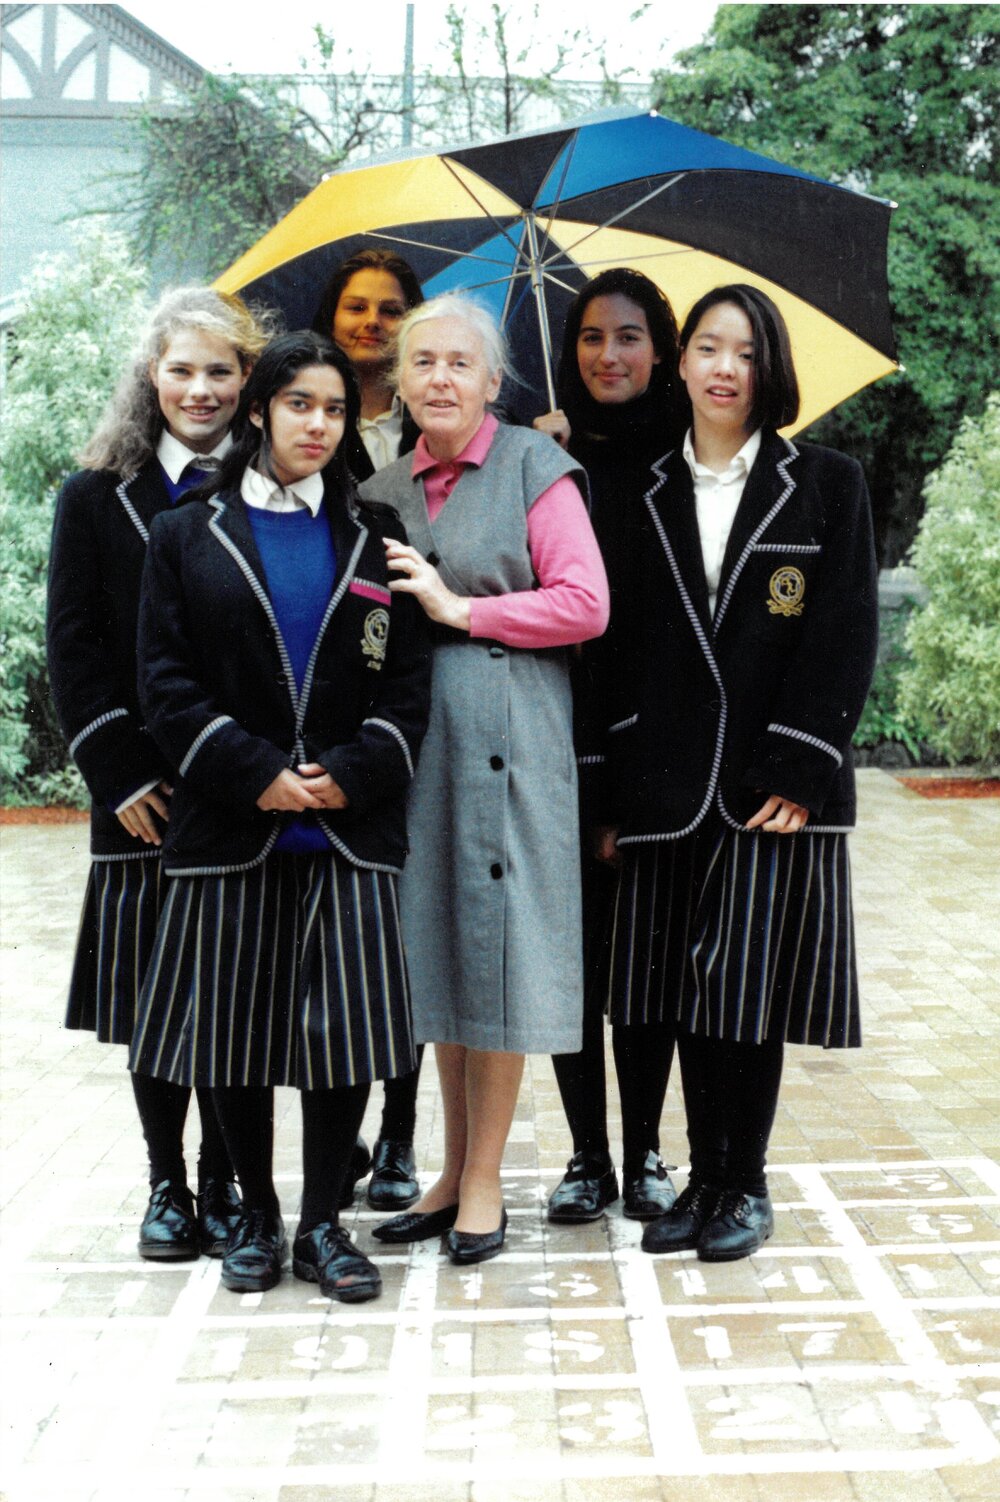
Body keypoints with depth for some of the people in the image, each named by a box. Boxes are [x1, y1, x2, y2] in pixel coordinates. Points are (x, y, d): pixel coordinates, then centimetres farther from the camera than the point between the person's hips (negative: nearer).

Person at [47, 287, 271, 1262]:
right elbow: (73, 651, 2)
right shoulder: (97, 498, 6)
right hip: (146, 802, 1)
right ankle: (167, 1185, 19)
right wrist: (124, 778, -7)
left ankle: (224, 1182, 17)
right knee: (153, 998, 6)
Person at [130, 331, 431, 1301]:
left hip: (350, 826, 1)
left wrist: (352, 774, -10)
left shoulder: (374, 540, 12)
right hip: (229, 827, 0)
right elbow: (166, 680, 0)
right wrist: (256, 775, -11)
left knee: (345, 1028, -1)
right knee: (234, 1029, 4)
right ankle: (256, 1215, 20)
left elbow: (408, 678, 6)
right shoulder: (187, 536, 8)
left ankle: (322, 1223, 12)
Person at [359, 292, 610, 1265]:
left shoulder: (533, 467, -1)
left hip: (507, 733, -5)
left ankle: (484, 1181, 10)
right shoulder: (382, 493, 14)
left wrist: (461, 609, -11)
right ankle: (452, 1171, 21)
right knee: (435, 946, 9)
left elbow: (586, 604, -9)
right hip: (415, 734, 5)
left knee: (496, 942, -2)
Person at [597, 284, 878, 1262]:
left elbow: (844, 638, -3)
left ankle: (744, 1186, 15)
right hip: (670, 784, 3)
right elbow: (624, 646, 8)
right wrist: (616, 789, 1)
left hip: (775, 782, -3)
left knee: (748, 987, -1)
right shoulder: (649, 496, 10)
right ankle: (705, 1179, 20)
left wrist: (797, 770, -12)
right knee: (689, 991, 7)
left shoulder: (827, 486, 3)